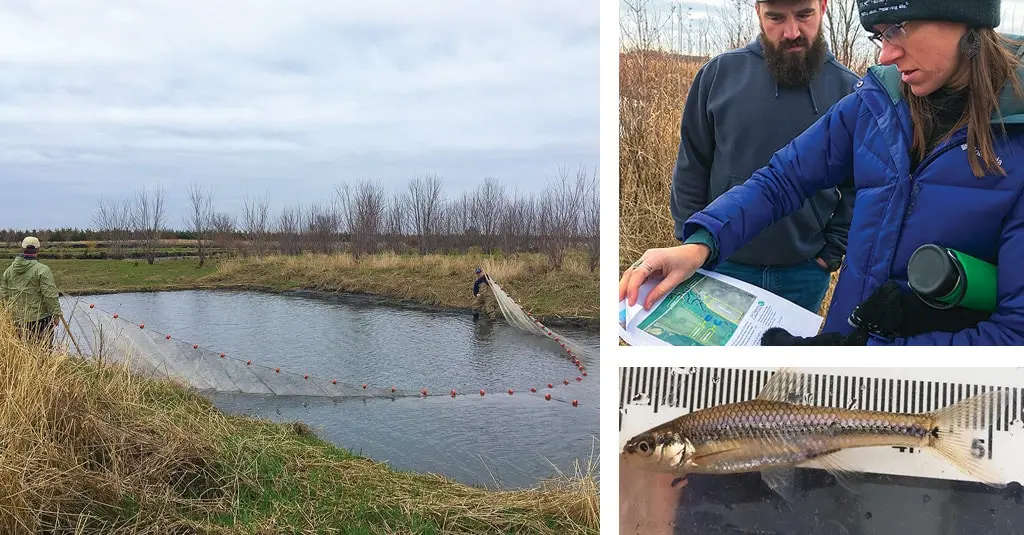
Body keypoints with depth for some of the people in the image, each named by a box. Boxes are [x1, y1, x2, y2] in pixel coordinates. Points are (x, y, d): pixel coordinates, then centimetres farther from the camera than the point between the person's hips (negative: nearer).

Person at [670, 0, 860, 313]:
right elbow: (690, 169, 2)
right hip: (723, 266, 0)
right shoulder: (720, 73, -5)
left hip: (805, 274, 0)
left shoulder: (849, 90, -5)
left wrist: (833, 252, -1)